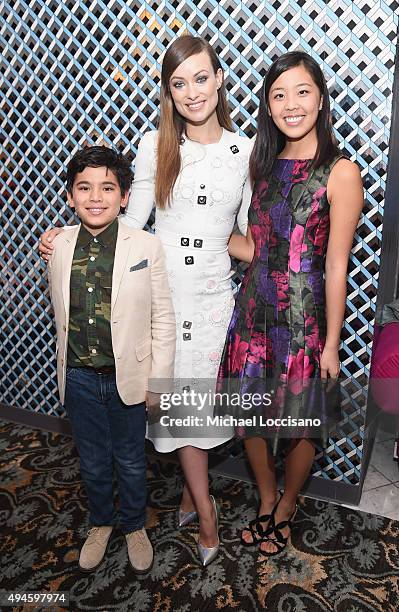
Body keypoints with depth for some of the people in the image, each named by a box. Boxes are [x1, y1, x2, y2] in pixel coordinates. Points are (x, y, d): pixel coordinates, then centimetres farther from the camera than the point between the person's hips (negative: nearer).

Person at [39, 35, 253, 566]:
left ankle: (190, 490, 37)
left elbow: (249, 226, 11)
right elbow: (131, 224, 2)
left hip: (214, 293, 1)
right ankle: (205, 511, 25)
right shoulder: (155, 145, -1)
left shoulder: (245, 150, 3)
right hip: (160, 289, 0)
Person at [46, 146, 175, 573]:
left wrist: (158, 380, -7)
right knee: (93, 462, 20)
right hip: (79, 378, 3)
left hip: (128, 376, -2)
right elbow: (61, 314, 6)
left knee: (130, 462, 18)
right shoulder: (58, 247, -4)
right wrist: (66, 369, 11)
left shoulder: (146, 247, -13)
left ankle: (134, 526, 44)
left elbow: (163, 320, -9)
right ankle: (100, 524, 47)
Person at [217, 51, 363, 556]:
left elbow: (336, 268, -11)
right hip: (254, 308, 5)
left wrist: (331, 344, -8)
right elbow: (257, 246, 8)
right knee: (250, 413, 15)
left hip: (303, 316, -5)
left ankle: (287, 506, 41)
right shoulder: (263, 163, 8)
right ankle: (266, 499, 43)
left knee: (298, 423, 12)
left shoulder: (340, 173, -10)